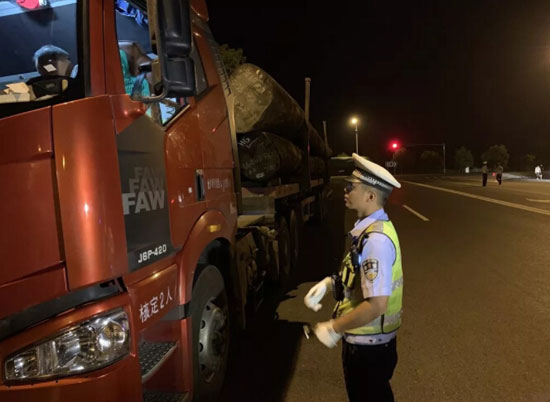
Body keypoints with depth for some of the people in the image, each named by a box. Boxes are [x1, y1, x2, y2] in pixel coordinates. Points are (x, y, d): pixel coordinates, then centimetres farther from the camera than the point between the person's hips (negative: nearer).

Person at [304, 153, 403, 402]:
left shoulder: (376, 239, -30)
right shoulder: (369, 229, 1)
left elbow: (376, 305, -31)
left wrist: (333, 328, -21)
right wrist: (329, 283, 0)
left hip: (369, 344, -9)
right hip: (364, 340, 9)